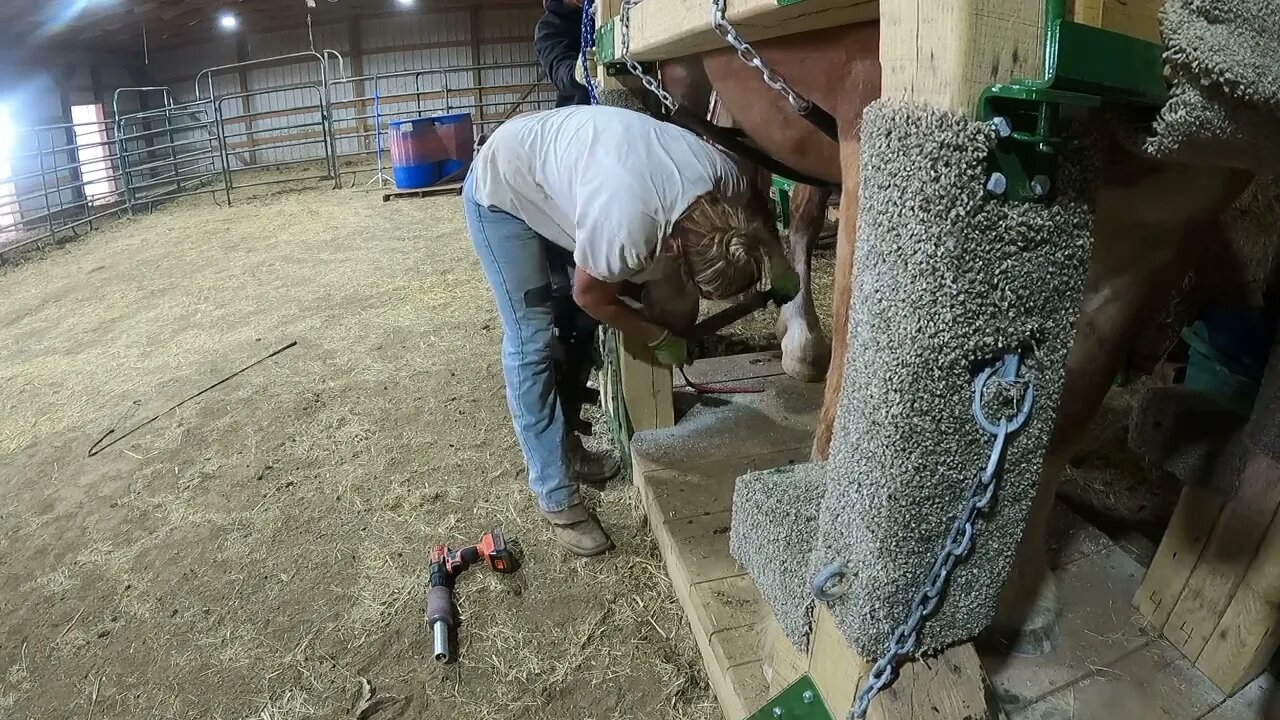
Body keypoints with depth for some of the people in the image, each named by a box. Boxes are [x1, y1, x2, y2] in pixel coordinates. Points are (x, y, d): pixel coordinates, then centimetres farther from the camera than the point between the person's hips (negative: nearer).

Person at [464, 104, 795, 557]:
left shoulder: (729, 180, -22)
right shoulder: (627, 230, -40)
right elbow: (591, 297, -19)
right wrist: (661, 339, -7)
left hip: (556, 165, 7)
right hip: (499, 191, -7)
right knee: (531, 340, -8)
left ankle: (566, 436, 29)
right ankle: (555, 497, 1)